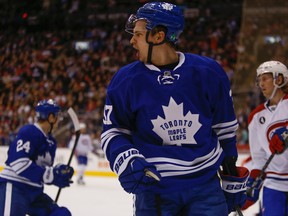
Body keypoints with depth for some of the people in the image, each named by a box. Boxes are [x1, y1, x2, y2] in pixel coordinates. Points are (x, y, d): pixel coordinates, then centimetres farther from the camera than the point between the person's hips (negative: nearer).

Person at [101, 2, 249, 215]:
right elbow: (113, 130, 5)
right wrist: (126, 160, -16)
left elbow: (225, 127, 8)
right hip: (153, 189, 0)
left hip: (205, 186, 0)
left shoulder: (208, 72, -4)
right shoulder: (126, 80, -5)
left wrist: (233, 180, 12)